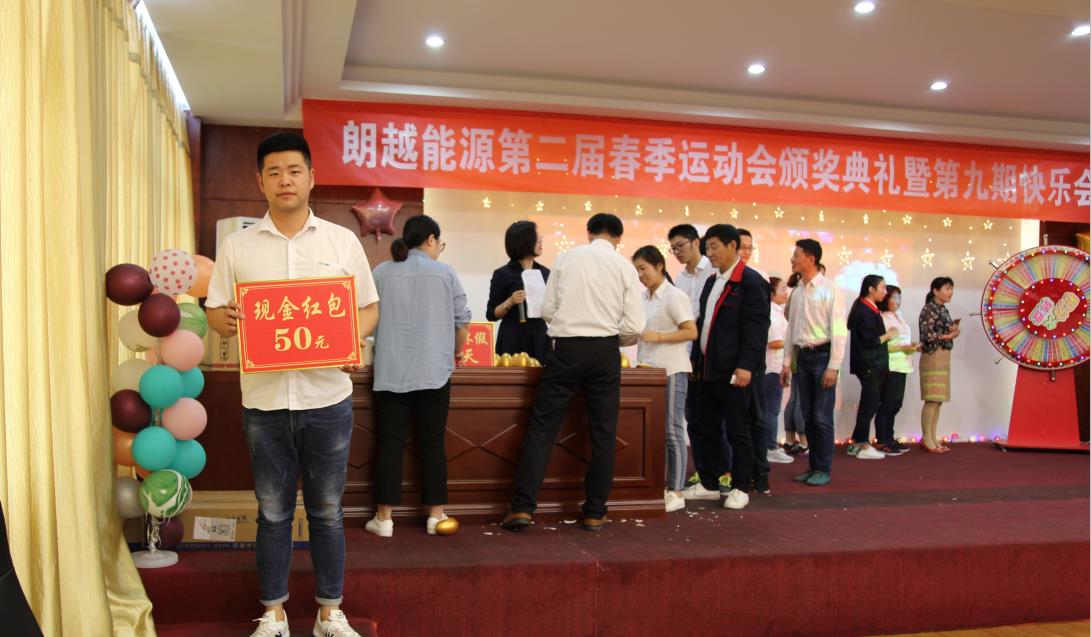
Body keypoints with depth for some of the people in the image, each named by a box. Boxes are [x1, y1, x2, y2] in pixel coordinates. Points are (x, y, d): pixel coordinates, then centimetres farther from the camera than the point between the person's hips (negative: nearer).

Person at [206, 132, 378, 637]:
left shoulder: (342, 241, 5)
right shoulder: (237, 245, 6)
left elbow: (369, 307, 8)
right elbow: (214, 308, 8)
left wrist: (352, 339, -13)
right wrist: (225, 321, -15)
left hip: (327, 399, 0)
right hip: (263, 400, 1)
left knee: (327, 511, 9)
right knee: (273, 513, 11)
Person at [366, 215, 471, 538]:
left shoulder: (381, 272, 6)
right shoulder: (445, 273, 1)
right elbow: (462, 319, 6)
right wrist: (457, 351, 24)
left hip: (390, 371, 1)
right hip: (433, 371, -1)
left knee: (390, 443, 5)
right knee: (432, 443, 6)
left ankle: (384, 517, 8)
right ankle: (436, 515, 12)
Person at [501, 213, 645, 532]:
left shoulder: (568, 258, 6)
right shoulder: (625, 267, 3)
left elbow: (547, 310, 5)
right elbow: (635, 327, -2)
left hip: (566, 348, 0)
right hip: (605, 350, 0)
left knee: (542, 426, 3)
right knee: (602, 433, 9)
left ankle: (522, 507, -2)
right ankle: (594, 514, 14)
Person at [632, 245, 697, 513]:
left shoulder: (674, 296, -8)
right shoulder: (644, 297, 13)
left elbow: (691, 332, -12)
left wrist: (657, 336, -20)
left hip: (671, 370, -7)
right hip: (648, 369, 7)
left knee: (672, 430, -3)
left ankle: (676, 492, 2)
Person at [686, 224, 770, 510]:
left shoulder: (751, 281, -9)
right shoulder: (712, 282, 16)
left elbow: (756, 327, -15)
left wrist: (746, 366, -20)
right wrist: (695, 360, 15)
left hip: (733, 371, -8)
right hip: (706, 369, 8)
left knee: (739, 432, 3)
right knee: (703, 429, 11)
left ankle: (740, 488, 13)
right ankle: (709, 484, 22)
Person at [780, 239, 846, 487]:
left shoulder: (829, 289, -9)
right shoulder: (797, 292, 10)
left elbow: (838, 329, -12)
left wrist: (833, 366, -15)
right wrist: (787, 362, 12)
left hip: (822, 355, -6)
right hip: (802, 356, 6)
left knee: (822, 417, -3)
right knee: (808, 417, 10)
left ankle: (824, 469, 7)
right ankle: (813, 466, 20)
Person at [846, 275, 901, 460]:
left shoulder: (870, 310, 14)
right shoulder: (865, 312, -17)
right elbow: (869, 341, -20)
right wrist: (887, 336, -8)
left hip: (873, 365, 10)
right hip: (869, 366, -10)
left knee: (869, 403, 14)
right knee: (869, 404, -3)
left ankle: (856, 443, 20)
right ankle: (863, 446, 3)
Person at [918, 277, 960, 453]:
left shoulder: (944, 310, 16)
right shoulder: (929, 309, -9)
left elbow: (943, 332, 16)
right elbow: (928, 336, -17)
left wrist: (953, 328, -3)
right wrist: (950, 335, -9)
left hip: (944, 357, 9)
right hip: (933, 357, -9)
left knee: (939, 400, 7)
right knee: (932, 400, -9)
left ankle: (932, 438, 10)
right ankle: (926, 438, -5)